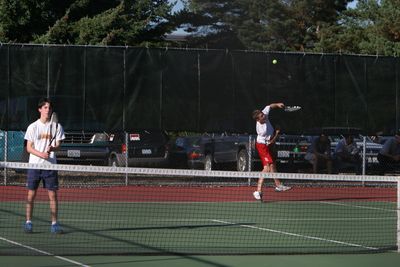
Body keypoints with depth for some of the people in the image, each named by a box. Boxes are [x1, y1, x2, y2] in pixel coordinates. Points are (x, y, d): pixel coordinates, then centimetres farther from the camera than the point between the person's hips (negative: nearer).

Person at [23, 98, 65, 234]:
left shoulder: (56, 126, 6)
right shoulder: (33, 127, 3)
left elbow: (58, 145, 3)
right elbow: (29, 148, 0)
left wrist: (52, 148, -21)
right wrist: (41, 154, -17)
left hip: (50, 165, 1)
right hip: (34, 164, -1)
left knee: (53, 194, -1)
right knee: (31, 194, 0)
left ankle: (54, 223, 3)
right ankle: (28, 222, 8)